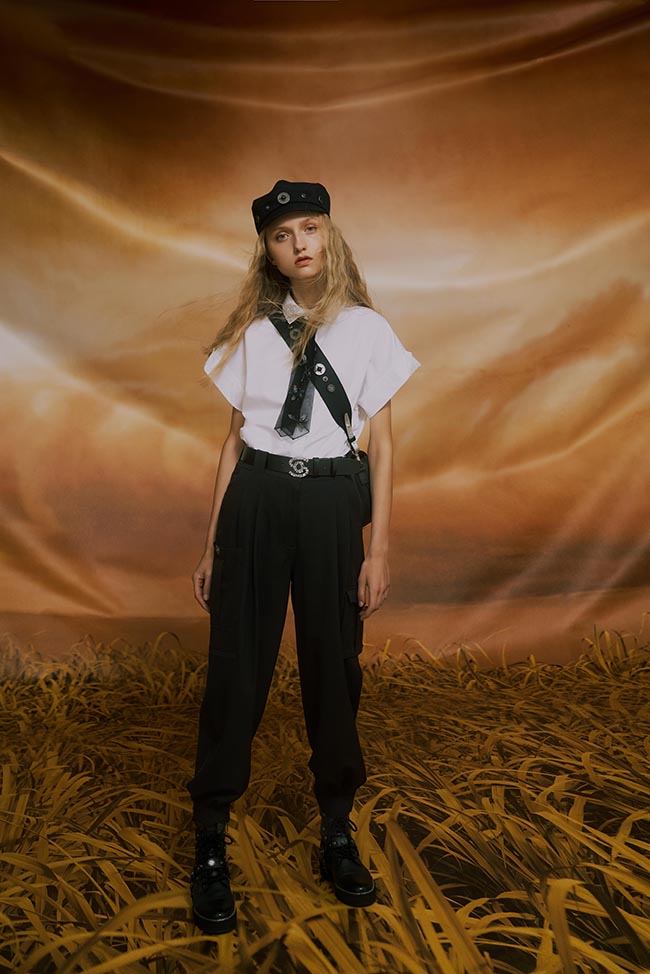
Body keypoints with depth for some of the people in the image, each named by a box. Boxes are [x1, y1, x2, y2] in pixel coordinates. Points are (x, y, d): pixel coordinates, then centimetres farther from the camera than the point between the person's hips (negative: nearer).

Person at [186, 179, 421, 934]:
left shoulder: (366, 328, 2)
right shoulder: (252, 332, 6)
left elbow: (381, 444, 2)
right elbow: (233, 440, 7)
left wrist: (379, 549, -3)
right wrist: (211, 543, 6)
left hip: (331, 503, 0)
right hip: (256, 502, 1)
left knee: (333, 667, 9)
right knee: (237, 666, 5)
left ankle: (337, 835, 30)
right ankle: (211, 843, 22)